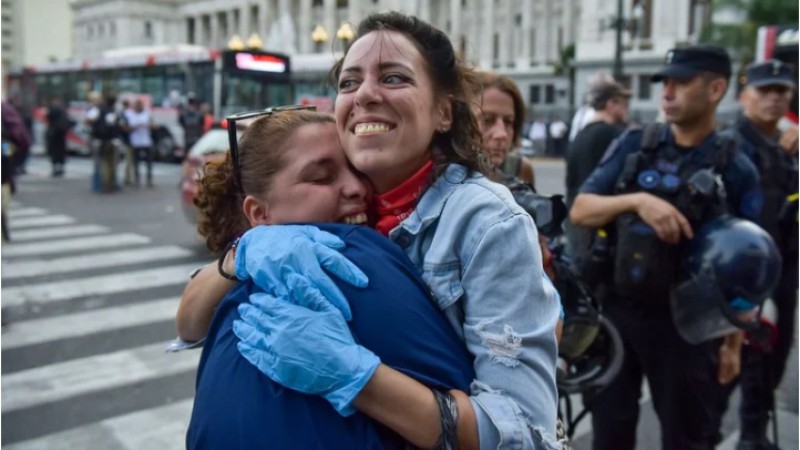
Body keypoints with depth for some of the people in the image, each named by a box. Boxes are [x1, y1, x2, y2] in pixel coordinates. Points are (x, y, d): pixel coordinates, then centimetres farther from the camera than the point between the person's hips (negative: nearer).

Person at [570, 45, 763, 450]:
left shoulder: (735, 169, -4)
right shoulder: (633, 146, 1)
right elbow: (579, 211, -5)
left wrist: (733, 342, 1)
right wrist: (636, 200, -22)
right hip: (617, 311, 2)